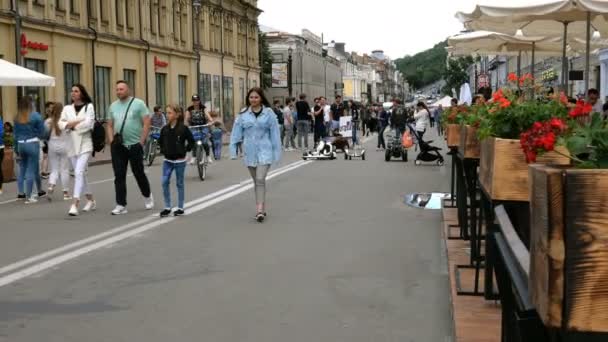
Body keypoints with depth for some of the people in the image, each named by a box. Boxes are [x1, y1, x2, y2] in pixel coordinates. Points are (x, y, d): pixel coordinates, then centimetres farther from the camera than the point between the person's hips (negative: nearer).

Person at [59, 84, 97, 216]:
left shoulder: (89, 106, 0)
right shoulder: (67, 108, 12)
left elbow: (88, 123, -12)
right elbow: (61, 124, 1)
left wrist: (73, 126, -6)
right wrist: (76, 122, -13)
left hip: (85, 144, -6)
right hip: (72, 145, 6)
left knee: (79, 172, -17)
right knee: (81, 174, 14)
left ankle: (75, 204, -22)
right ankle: (91, 200, 30)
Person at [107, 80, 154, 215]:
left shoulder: (138, 103, -4)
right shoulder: (113, 106, 10)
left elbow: (146, 123, -7)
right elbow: (110, 125, 16)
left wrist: (142, 141, -10)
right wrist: (111, 140, 3)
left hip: (135, 145, -4)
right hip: (118, 146, 4)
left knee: (139, 173, 8)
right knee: (119, 175, -1)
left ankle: (147, 196, 33)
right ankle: (121, 205, 3)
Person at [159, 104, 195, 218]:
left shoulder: (183, 128, -11)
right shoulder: (165, 129, 2)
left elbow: (192, 141, -5)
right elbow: (160, 141, 18)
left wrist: (185, 150, -9)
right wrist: (163, 150, 7)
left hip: (179, 161, -4)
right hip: (167, 160, 4)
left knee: (179, 184, 5)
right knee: (165, 182, -3)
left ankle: (180, 208, 14)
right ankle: (167, 207, 6)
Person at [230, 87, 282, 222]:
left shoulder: (268, 113, -2)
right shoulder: (243, 114, 2)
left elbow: (274, 133, -1)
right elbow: (237, 133, 3)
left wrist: (276, 152, -2)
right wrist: (233, 150, -2)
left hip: (264, 151, -3)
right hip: (250, 151, 3)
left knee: (260, 179, -15)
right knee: (256, 181, 12)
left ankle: (259, 209, -15)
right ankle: (262, 208, 22)